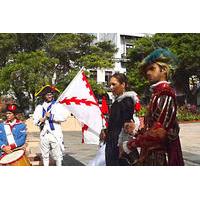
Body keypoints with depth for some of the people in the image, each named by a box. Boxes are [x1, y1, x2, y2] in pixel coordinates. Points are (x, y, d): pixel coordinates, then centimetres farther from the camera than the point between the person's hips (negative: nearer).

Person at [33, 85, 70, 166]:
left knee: (58, 155, -1)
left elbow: (64, 117, -11)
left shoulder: (57, 105, 3)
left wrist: (51, 116, -12)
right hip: (44, 134, 3)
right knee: (45, 155, 11)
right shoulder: (39, 107, 13)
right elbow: (35, 121, 8)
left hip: (55, 134, -3)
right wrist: (40, 120, -13)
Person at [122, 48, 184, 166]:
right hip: (151, 153, 8)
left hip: (158, 157, -8)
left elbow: (159, 131, -23)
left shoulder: (165, 94, -16)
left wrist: (130, 145, -18)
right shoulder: (157, 93, 10)